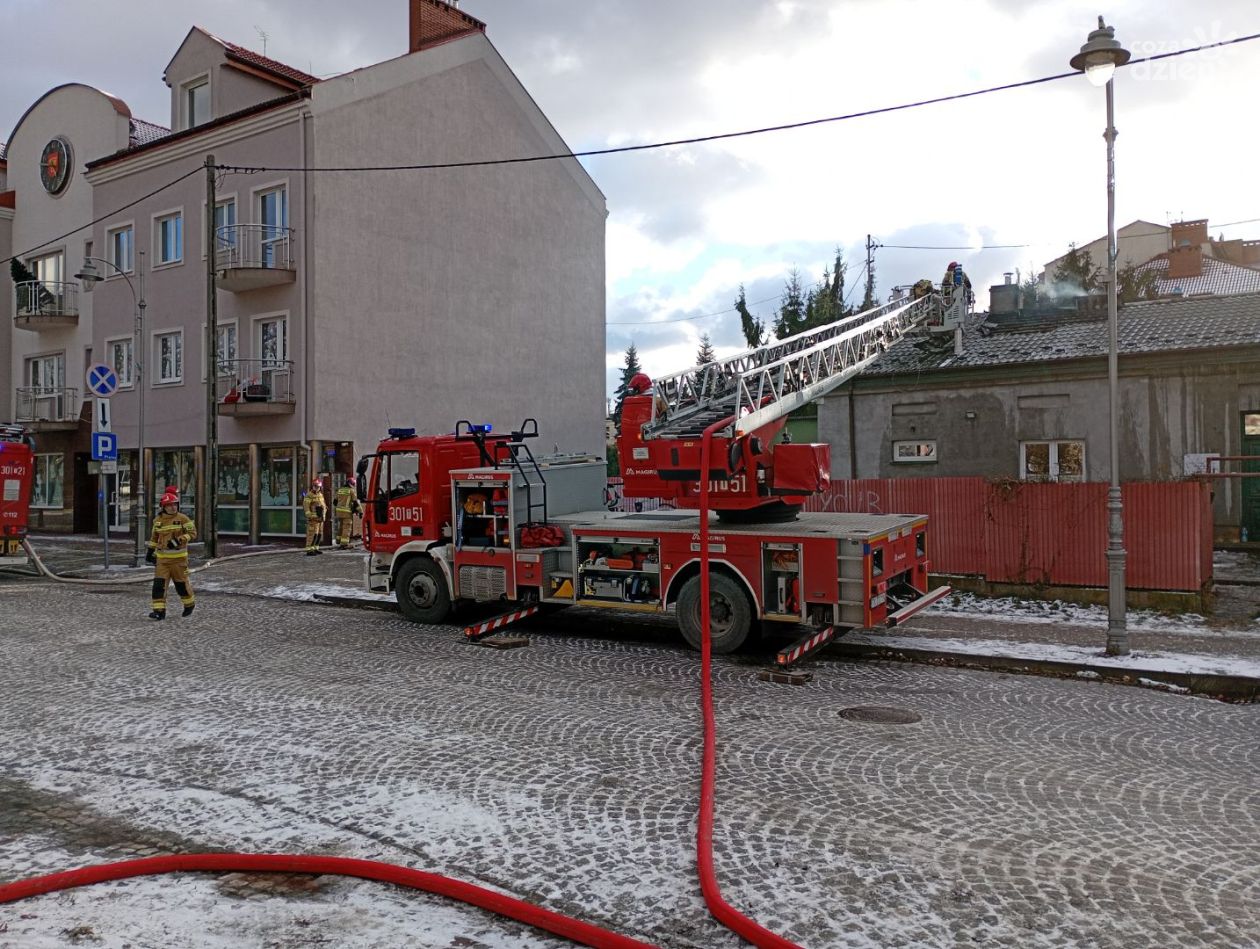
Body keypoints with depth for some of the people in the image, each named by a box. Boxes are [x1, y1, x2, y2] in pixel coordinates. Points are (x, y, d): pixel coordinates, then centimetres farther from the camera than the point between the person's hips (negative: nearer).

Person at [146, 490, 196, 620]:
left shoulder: (183, 518, -4)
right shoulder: (158, 520, 9)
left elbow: (192, 532, -9)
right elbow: (154, 537, 23)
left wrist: (179, 540, -22)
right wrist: (150, 551, 21)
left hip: (178, 557, -4)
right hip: (162, 557, 4)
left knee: (181, 583, 5)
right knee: (159, 583, -7)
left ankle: (189, 604, 28)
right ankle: (159, 610, -4)